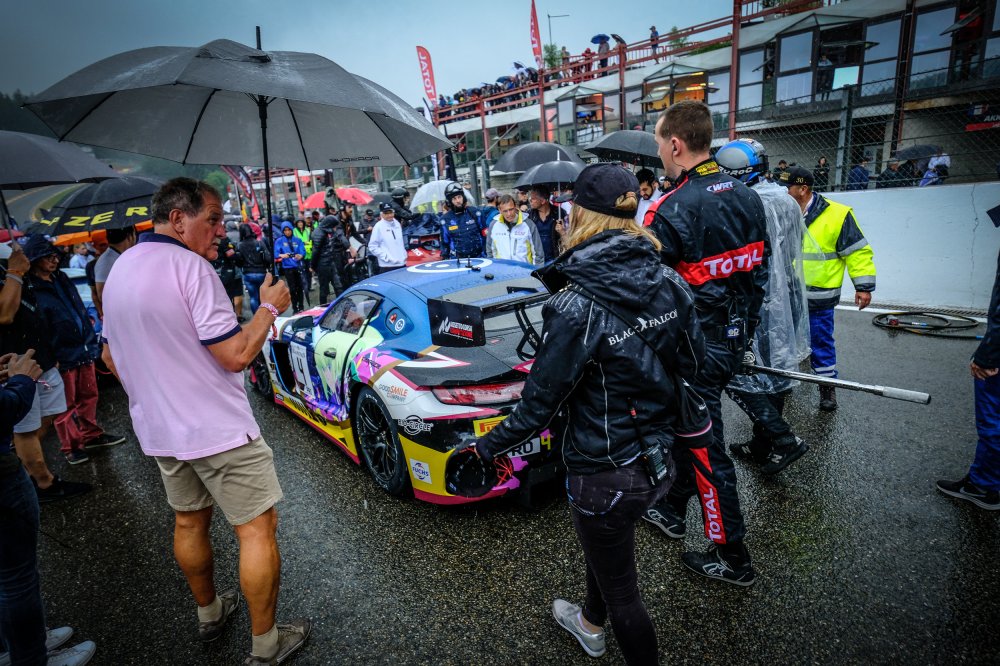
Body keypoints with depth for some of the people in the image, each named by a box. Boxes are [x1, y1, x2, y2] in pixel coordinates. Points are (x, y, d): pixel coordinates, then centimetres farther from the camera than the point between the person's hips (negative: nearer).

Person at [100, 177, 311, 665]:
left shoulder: (119, 271, 8)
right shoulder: (189, 266, -19)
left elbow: (111, 356, 16)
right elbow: (237, 354, -23)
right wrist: (269, 307, -10)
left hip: (158, 431, 9)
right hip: (218, 430, -9)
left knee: (188, 522, 23)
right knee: (257, 529, 2)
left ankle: (208, 613, 42)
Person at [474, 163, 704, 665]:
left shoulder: (575, 307, -26)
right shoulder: (669, 283, -8)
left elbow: (539, 405, -19)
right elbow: (690, 363, 4)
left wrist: (483, 449, -5)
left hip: (605, 476, -8)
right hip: (660, 459, 8)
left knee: (621, 592, 17)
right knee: (603, 544, 34)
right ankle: (590, 624, 61)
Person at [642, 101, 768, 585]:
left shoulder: (671, 211, -21)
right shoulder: (748, 198, 5)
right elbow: (759, 270, 11)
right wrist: (745, 327, 21)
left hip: (694, 349, -8)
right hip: (735, 340, 9)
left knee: (704, 447, 6)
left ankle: (732, 557, 22)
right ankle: (672, 510, 43)